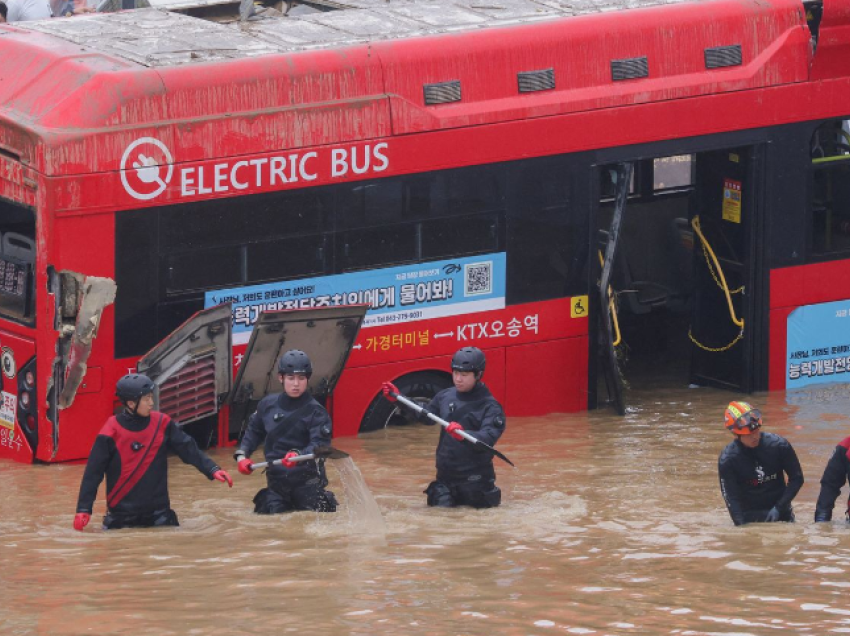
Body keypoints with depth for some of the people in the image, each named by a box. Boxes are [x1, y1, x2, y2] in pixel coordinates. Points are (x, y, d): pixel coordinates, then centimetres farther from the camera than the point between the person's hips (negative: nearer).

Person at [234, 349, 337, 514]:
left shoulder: (315, 411, -11)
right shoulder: (268, 405, 3)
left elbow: (320, 444, -22)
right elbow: (254, 431, 19)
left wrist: (299, 455, -41)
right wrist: (242, 454, 5)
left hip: (307, 480, -4)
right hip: (276, 480, 4)